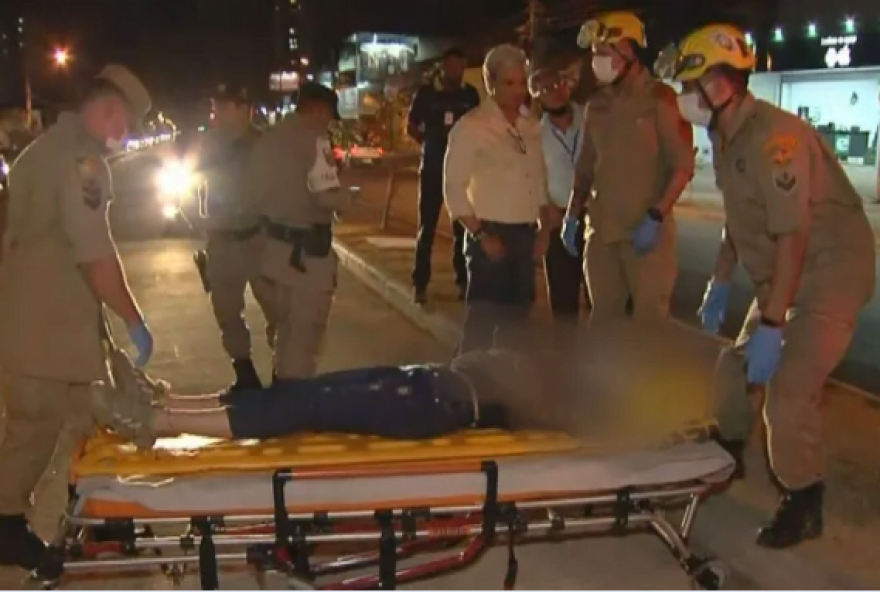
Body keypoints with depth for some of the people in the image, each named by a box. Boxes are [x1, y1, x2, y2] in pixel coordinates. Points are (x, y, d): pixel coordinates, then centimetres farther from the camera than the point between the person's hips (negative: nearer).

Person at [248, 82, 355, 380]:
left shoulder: (268, 139, 10)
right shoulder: (314, 138, -15)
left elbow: (257, 192, 13)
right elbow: (328, 195, -22)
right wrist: (347, 197, -3)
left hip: (276, 244, 9)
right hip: (308, 247, -8)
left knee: (286, 328, 22)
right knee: (305, 333, 3)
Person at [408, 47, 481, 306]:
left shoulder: (471, 94, 3)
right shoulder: (426, 92, -1)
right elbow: (411, 126, 8)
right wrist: (431, 143, 3)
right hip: (433, 167, -1)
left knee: (463, 226, 6)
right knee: (427, 226, 1)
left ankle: (463, 281, 15)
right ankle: (420, 284, 7)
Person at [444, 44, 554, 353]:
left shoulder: (531, 127, 12)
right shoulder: (471, 126, -8)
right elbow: (454, 189, -11)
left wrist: (544, 229, 9)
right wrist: (481, 235, -15)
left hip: (525, 236, 6)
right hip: (491, 236, -6)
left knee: (516, 317, 13)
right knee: (482, 320, -7)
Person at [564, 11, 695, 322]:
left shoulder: (660, 99, -6)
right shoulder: (597, 104, 11)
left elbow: (683, 166, -8)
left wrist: (656, 216, -17)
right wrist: (573, 214, 10)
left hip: (646, 230, -5)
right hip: (602, 229, 6)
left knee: (650, 317, -2)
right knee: (603, 316, 12)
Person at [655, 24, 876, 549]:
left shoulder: (773, 136, -26)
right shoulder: (727, 135, 3)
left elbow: (792, 237, -30)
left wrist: (770, 326, -30)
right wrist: (721, 283, 16)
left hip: (831, 273, -9)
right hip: (781, 276, 9)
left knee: (789, 394, -14)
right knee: (736, 367, 16)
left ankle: (803, 506, 7)